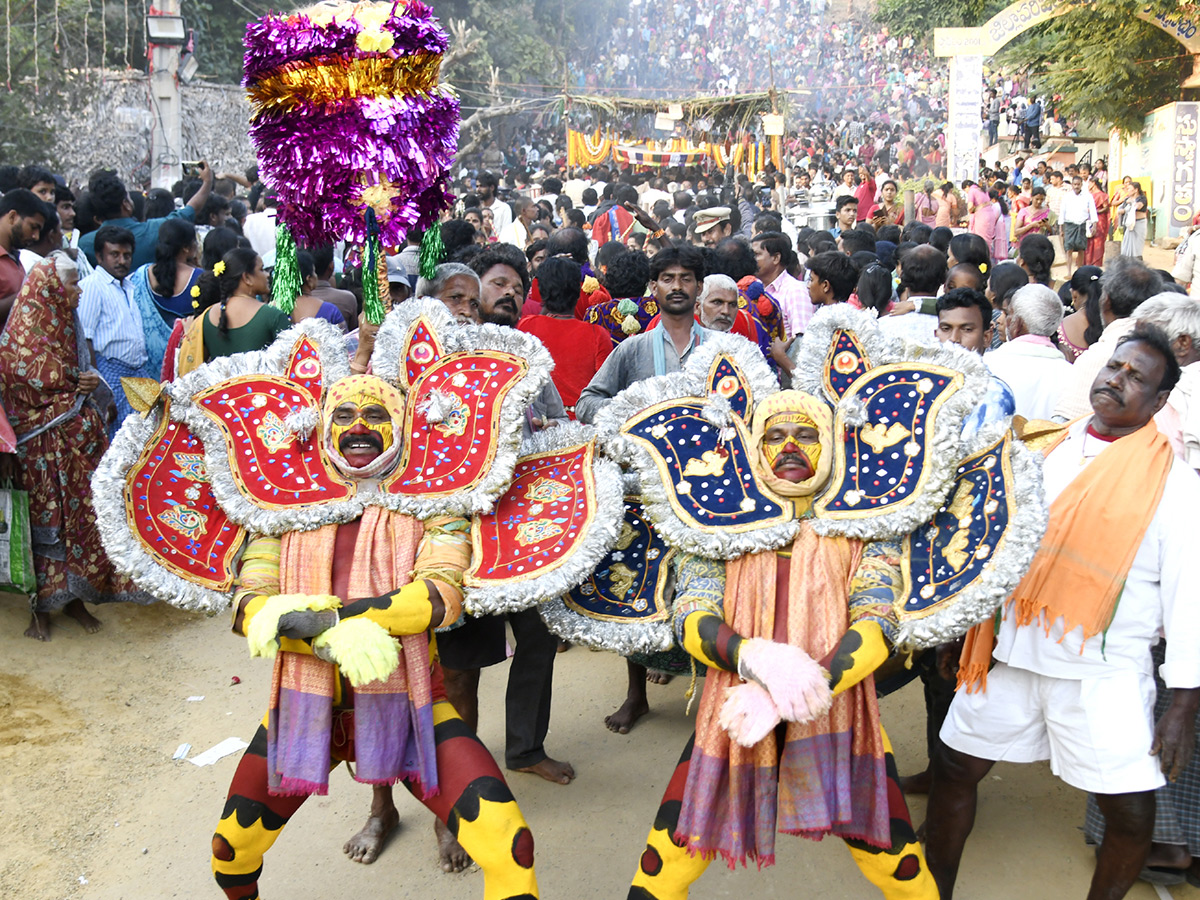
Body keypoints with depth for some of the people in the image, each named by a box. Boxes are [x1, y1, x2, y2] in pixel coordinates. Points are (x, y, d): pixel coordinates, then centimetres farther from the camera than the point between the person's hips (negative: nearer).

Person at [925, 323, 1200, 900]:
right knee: (954, 767, 9)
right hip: (1012, 653, 4)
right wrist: (962, 633, 16)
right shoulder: (1049, 450, 9)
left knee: (1132, 813, -2)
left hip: (1105, 673, -4)